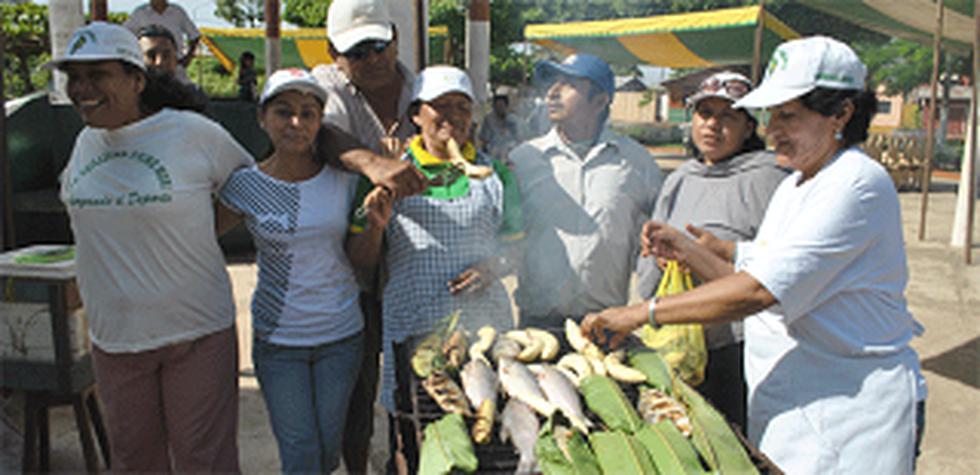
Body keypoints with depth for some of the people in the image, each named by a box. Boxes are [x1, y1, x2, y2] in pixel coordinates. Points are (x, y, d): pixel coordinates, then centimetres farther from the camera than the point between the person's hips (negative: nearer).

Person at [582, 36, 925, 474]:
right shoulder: (793, 187, 12)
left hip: (852, 411, -8)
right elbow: (749, 277, 12)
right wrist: (686, 250, -1)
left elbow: (761, 291, -26)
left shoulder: (859, 184, -18)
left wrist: (642, 313, -26)